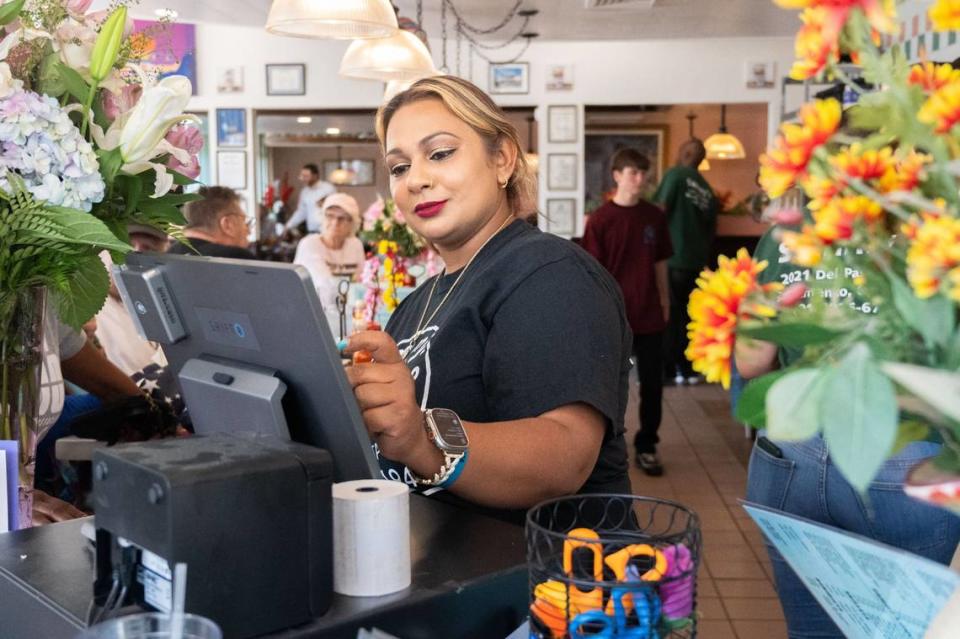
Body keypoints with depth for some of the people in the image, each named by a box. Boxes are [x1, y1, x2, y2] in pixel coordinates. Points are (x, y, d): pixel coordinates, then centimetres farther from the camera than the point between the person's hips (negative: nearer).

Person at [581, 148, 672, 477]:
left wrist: (664, 301, 10)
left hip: (649, 315, 3)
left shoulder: (655, 216, 4)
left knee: (652, 383, 8)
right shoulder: (600, 219, -8)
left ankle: (646, 446, 22)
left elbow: (660, 262, 11)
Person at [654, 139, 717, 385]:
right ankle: (688, 369, 15)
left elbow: (661, 209, -12)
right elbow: (712, 228, 14)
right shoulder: (708, 190, 11)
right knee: (688, 313, 12)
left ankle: (668, 369, 1)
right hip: (697, 260, 5)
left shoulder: (676, 174, -4)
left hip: (673, 257, -5)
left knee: (669, 313, 1)